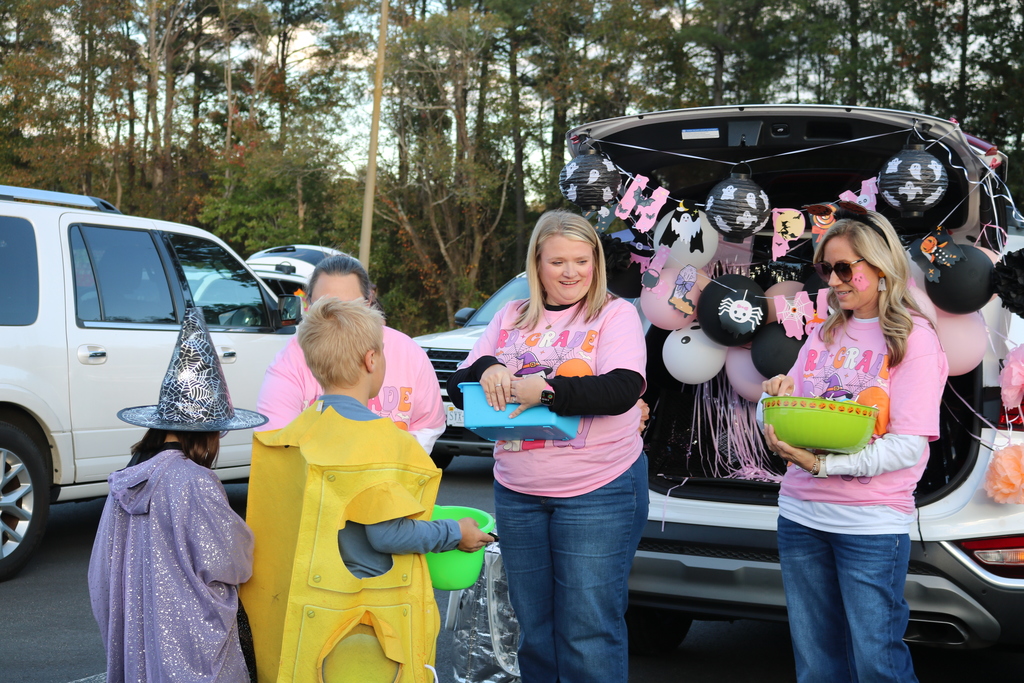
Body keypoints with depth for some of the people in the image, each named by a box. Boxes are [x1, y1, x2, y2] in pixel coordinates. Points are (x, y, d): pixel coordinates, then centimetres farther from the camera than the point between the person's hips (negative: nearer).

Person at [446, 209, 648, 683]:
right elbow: (458, 389, 8)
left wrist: (547, 390, -28)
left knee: (588, 632, -2)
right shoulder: (510, 319, 10)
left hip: (598, 492, -4)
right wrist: (486, 370, -14)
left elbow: (624, 389, -17)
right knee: (533, 627, 15)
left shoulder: (615, 314, -2)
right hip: (517, 493, 5)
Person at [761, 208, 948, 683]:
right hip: (801, 514, 6)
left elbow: (909, 446, -14)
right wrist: (782, 394, -6)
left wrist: (823, 465, -24)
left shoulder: (914, 339, -5)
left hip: (871, 523, -6)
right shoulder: (822, 336, 13)